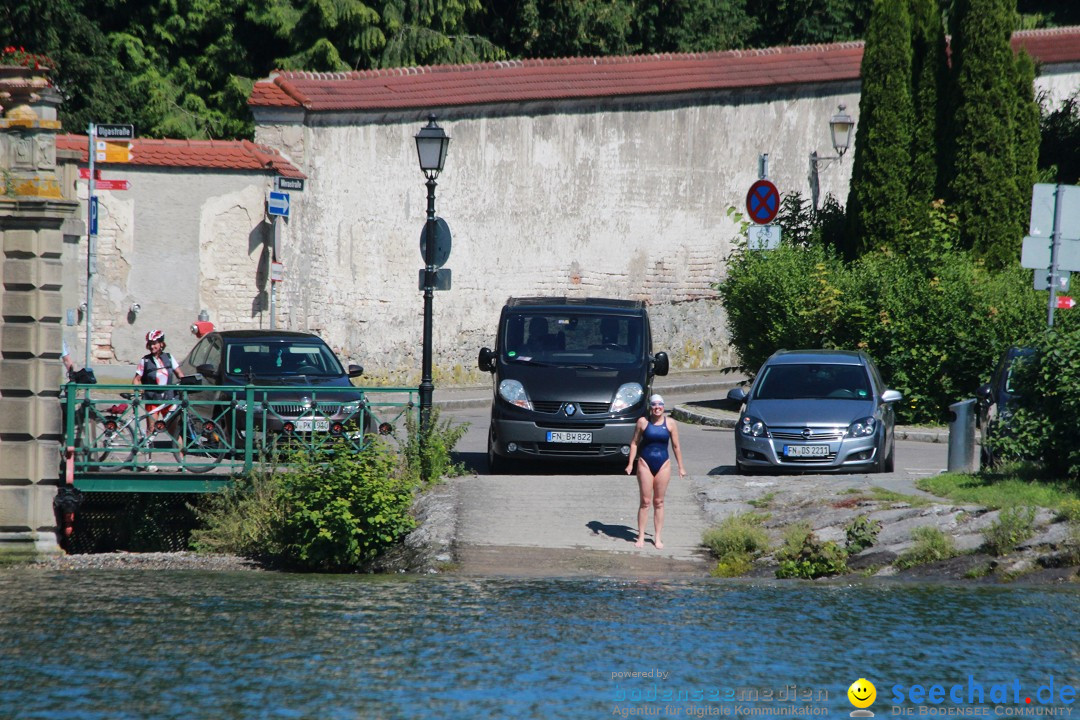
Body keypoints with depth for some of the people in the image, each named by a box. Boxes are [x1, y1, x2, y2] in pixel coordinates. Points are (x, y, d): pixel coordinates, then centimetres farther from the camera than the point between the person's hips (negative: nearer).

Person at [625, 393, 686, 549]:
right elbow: (634, 443, 2)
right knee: (645, 502, -1)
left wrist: (680, 467, 7)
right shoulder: (643, 422, -2)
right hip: (645, 463, -1)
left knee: (659, 502, 6)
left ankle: (657, 537, 12)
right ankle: (641, 537, 4)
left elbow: (676, 446, 7)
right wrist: (631, 463, -4)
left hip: (663, 464, 1)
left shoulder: (670, 423, 1)